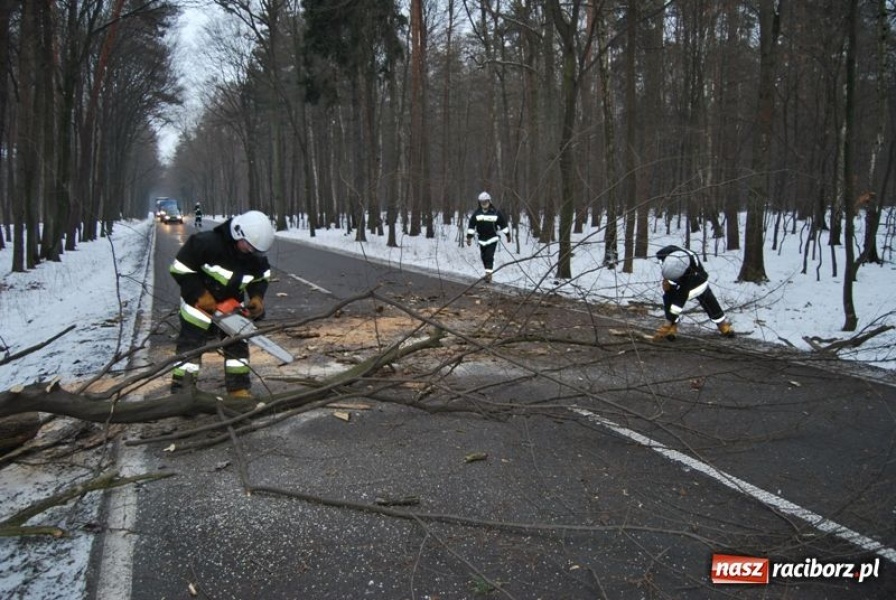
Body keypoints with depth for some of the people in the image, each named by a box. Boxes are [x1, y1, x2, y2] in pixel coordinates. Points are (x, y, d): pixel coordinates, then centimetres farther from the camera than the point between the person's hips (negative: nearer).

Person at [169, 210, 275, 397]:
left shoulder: (257, 255, -15)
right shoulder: (207, 242, -32)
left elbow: (262, 277, 5)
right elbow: (180, 268, -25)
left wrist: (257, 296, -14)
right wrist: (200, 295, -27)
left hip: (231, 304, 5)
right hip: (200, 302, -5)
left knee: (237, 343, 6)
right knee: (190, 345, -3)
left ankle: (239, 388, 14)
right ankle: (181, 392, 0)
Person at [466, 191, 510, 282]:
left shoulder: (496, 212, -8)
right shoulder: (476, 213, -3)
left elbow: (503, 224, 2)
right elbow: (471, 225, 1)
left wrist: (507, 235, 7)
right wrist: (469, 237, -2)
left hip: (492, 238, -3)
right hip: (481, 239, 3)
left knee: (489, 256, -14)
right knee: (484, 257, 8)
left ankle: (488, 273, -14)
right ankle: (488, 273, 22)